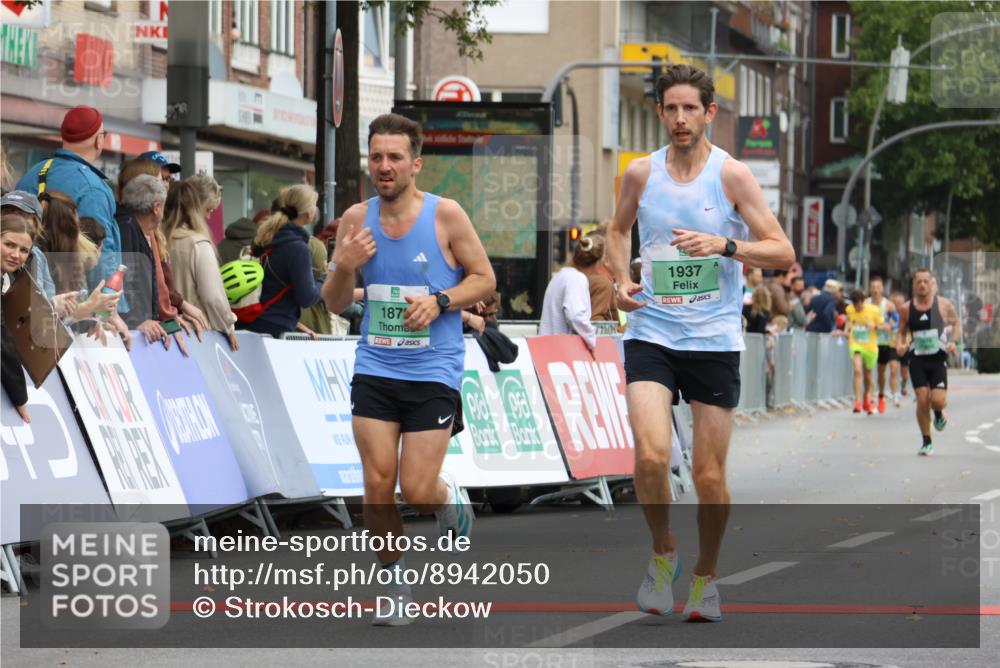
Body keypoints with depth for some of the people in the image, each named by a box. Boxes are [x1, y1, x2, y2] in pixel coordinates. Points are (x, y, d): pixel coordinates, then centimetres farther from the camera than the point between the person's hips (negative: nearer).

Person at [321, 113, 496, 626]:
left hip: (433, 371, -3)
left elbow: (485, 279, 1)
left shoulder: (445, 215, -6)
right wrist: (344, 267, -12)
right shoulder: (356, 219, 3)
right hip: (375, 369, 3)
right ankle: (394, 580, 17)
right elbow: (334, 305, 9)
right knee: (378, 488, -5)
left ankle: (449, 497, 29)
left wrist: (439, 302, -15)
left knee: (417, 492, -7)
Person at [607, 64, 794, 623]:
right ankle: (663, 554, 7)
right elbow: (619, 229, 24)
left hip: (715, 340, -1)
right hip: (651, 332, 1)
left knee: (710, 475, 3)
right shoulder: (641, 173, 4)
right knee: (651, 455, -19)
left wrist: (723, 245, -21)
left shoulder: (732, 174, -4)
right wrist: (622, 279, 6)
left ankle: (705, 577, 24)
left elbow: (782, 252, -6)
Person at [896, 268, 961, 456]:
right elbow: (901, 332, 11)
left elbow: (957, 323, 10)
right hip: (917, 359, 1)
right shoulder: (906, 309, 2)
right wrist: (900, 345, -10)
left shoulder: (943, 305, -1)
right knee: (922, 400, -7)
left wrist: (954, 341, -8)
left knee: (938, 400, -13)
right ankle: (926, 442, 8)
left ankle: (939, 414, 28)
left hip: (938, 358, -1)